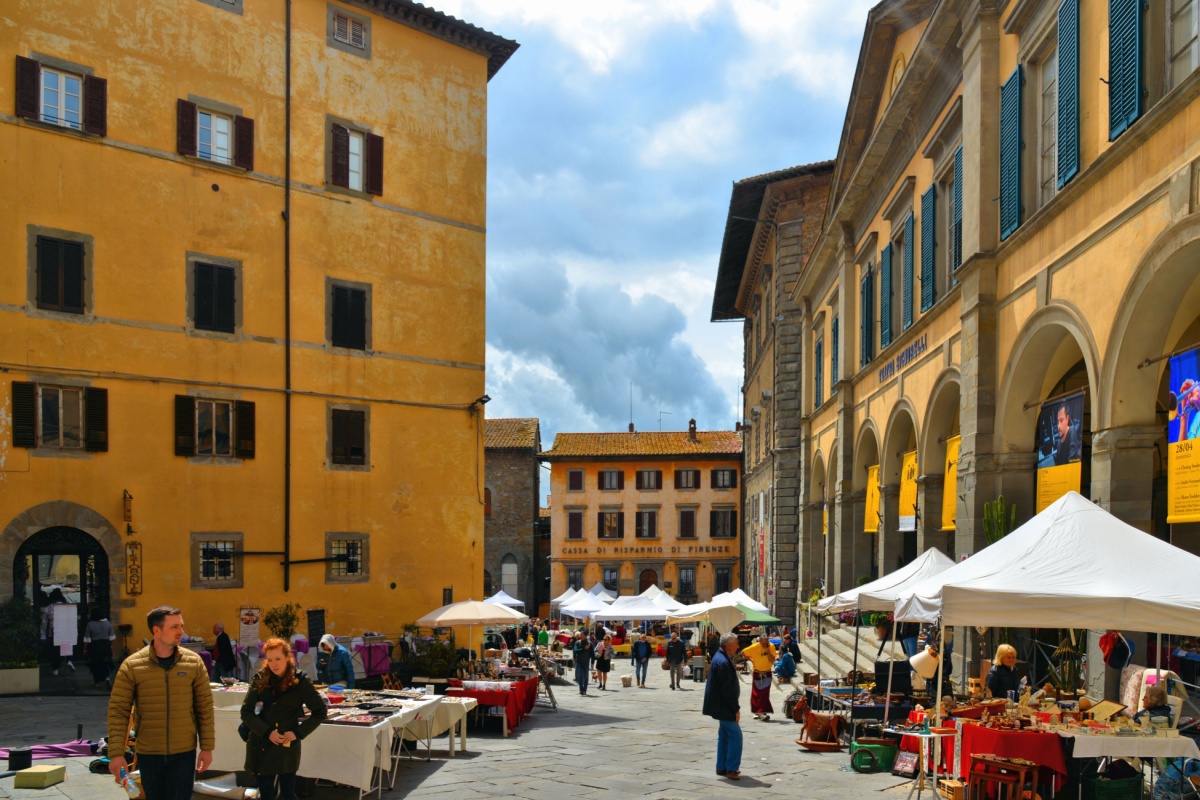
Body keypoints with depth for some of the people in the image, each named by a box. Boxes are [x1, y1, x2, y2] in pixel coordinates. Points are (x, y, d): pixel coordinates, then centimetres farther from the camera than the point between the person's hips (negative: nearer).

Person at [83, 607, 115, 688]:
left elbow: (87, 639, -9)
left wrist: (85, 648, 0)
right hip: (106, 645, 3)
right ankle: (106, 677, -8)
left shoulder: (90, 625, -12)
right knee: (105, 662, 12)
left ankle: (97, 681, 14)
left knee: (95, 664, 9)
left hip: (94, 646, -3)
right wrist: (111, 645, 16)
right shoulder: (108, 623, -2)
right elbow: (111, 637, 4)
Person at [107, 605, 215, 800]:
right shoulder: (131, 666, -7)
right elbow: (118, 711, -5)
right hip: (148, 754, 0)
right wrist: (116, 753, -10)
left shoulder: (194, 662, -3)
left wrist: (207, 747, 0)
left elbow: (205, 707, 1)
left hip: (184, 753, 0)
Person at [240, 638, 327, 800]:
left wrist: (298, 733, -12)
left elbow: (320, 712, -1)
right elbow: (246, 712, -4)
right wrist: (267, 732, -16)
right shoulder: (260, 679, -1)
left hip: (287, 748, -2)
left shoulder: (300, 681, -6)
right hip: (261, 747, 2)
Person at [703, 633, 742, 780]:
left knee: (725, 735, 16)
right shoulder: (722, 662, -24)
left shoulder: (722, 657, 9)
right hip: (724, 706, -11)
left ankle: (722, 767, 24)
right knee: (735, 735, -7)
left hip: (722, 706, 11)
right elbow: (727, 689, -23)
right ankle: (731, 769, -2)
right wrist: (736, 709, -19)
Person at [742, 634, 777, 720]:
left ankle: (762, 712, 2)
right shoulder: (754, 647, -18)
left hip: (767, 673, 1)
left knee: (765, 693, -2)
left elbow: (772, 660, -15)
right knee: (756, 693, 3)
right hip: (757, 673, -1)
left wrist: (768, 651, -25)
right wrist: (751, 660, -7)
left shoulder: (771, 646, -11)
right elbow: (743, 652, -6)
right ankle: (758, 712, 10)